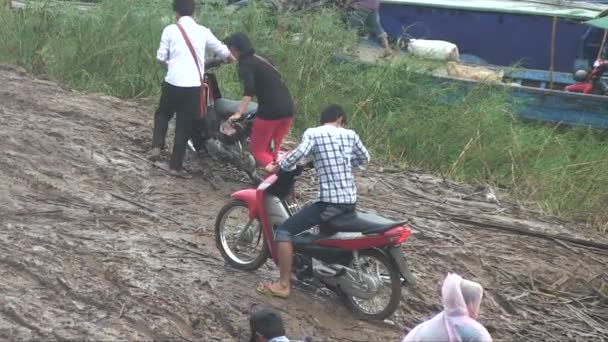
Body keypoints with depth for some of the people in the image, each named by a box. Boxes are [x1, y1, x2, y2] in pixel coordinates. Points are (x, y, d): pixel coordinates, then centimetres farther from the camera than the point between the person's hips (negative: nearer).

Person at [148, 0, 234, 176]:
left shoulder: (170, 30, -1)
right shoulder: (203, 31, 5)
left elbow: (161, 57, 1)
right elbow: (222, 49, 16)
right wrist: (231, 59, 38)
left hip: (173, 83, -1)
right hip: (194, 86, 1)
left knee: (162, 115, 24)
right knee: (184, 126, 9)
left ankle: (157, 147, 6)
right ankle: (176, 165, 11)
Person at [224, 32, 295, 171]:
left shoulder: (245, 64, -3)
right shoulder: (261, 60, 22)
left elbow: (249, 91, -20)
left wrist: (239, 113, -26)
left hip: (270, 110, -8)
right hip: (287, 107, 8)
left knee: (257, 150, 5)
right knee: (272, 150, 19)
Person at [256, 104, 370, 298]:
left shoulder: (312, 133, -1)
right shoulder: (350, 134, 13)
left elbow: (300, 152, -19)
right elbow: (364, 158, 26)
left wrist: (277, 167, -5)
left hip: (329, 202, -6)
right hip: (351, 201, 6)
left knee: (284, 232, -1)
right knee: (326, 224, 39)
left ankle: (283, 285, -3)